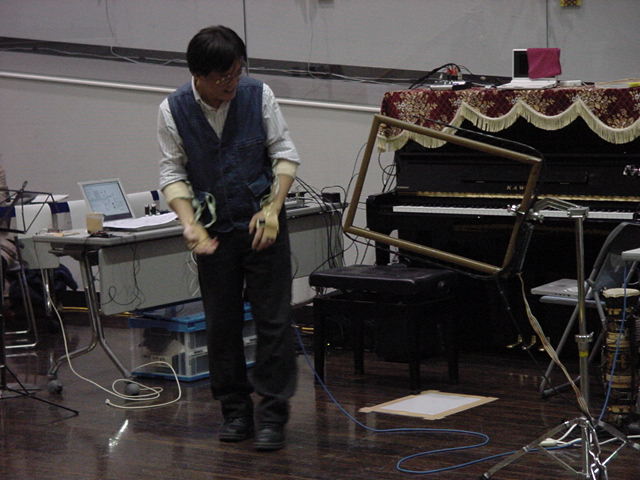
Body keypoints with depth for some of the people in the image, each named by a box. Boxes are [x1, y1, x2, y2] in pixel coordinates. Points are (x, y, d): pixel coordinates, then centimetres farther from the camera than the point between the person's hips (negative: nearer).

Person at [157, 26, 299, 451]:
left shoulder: (259, 95, -7)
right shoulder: (173, 110, -7)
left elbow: (285, 154, -1)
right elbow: (173, 172, -3)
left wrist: (273, 209, -12)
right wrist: (190, 224, -16)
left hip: (262, 224, -1)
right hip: (214, 229, 1)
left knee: (274, 319, -3)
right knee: (222, 323, 8)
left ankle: (272, 414, 5)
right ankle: (235, 411, 21)